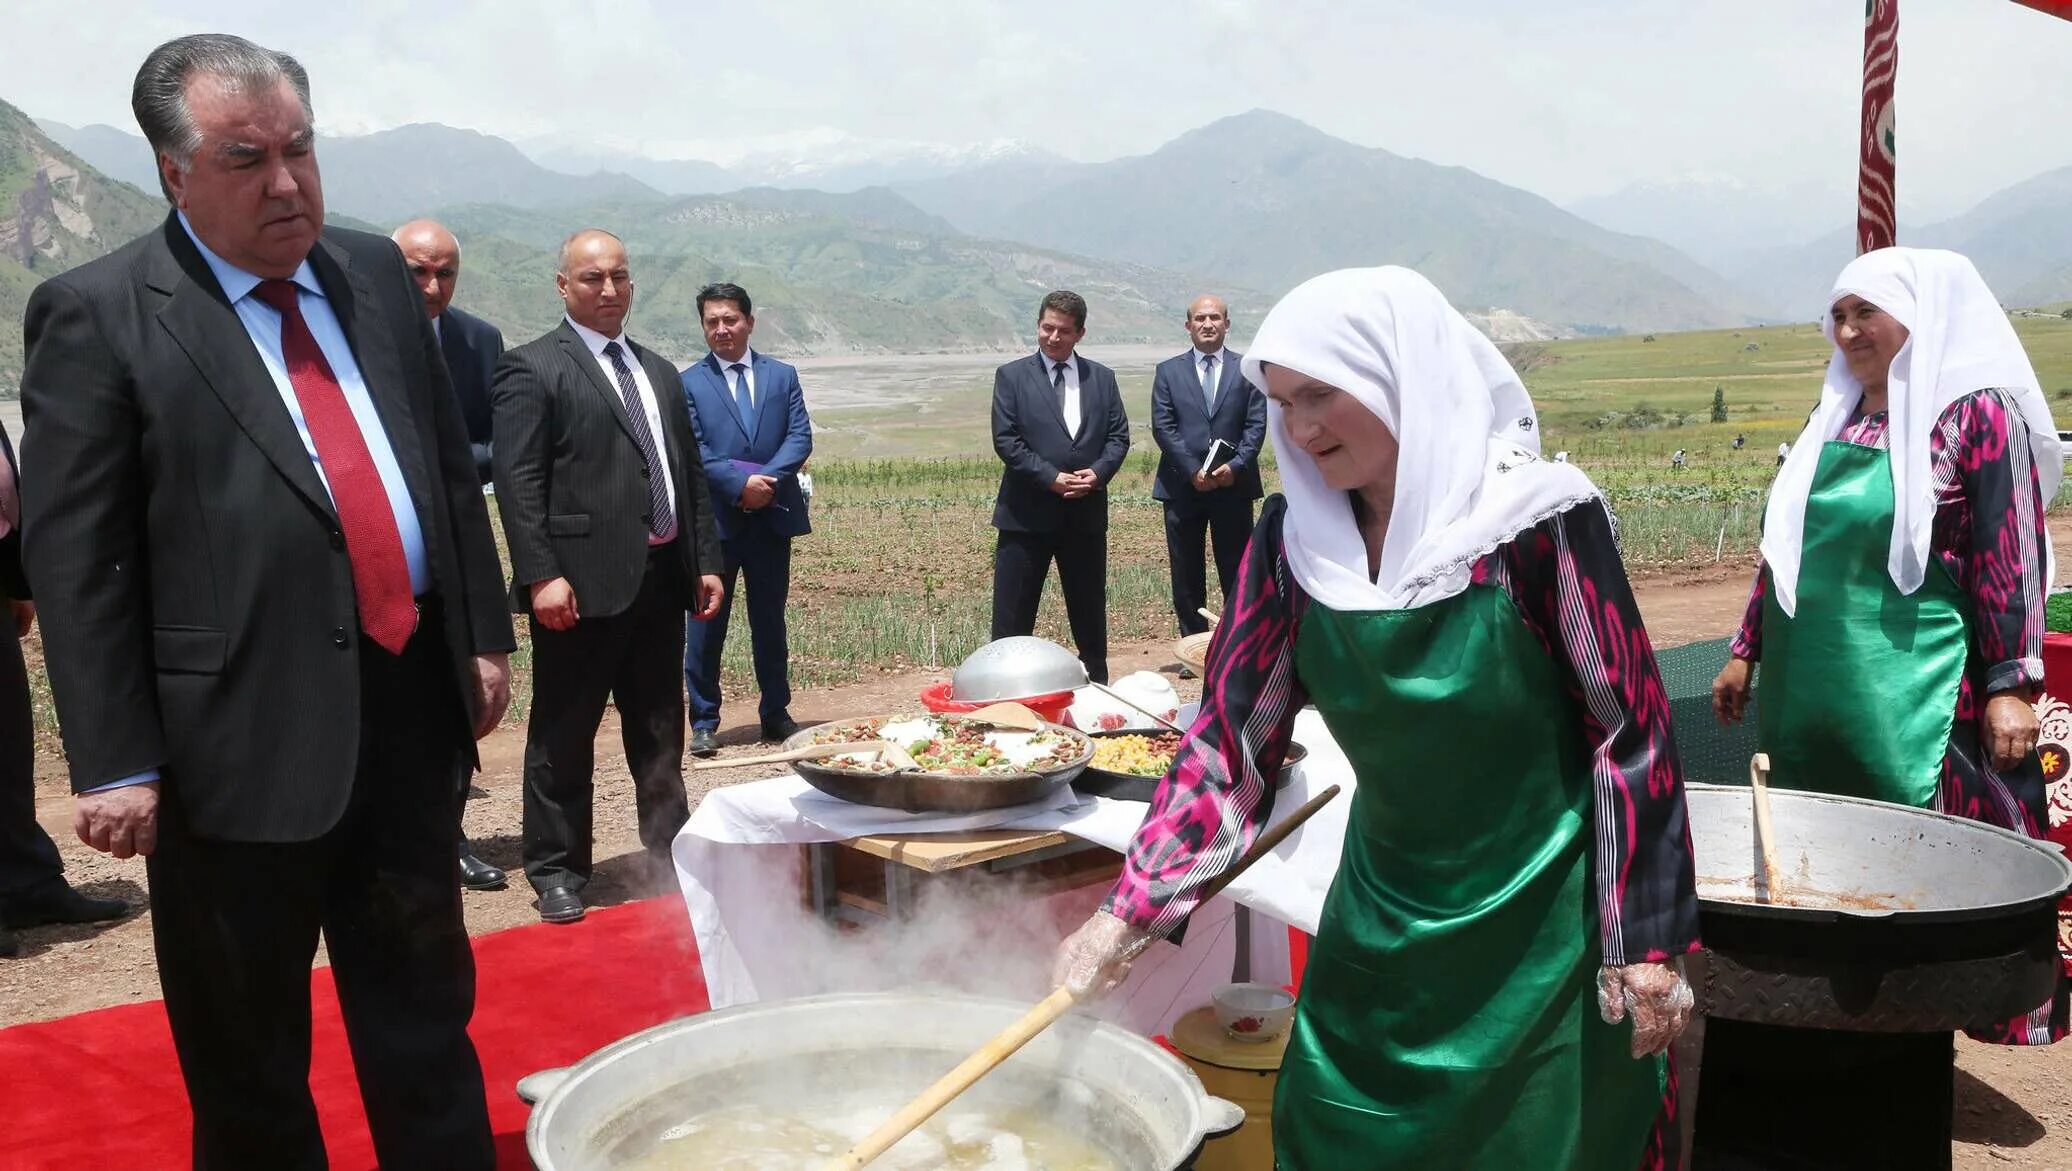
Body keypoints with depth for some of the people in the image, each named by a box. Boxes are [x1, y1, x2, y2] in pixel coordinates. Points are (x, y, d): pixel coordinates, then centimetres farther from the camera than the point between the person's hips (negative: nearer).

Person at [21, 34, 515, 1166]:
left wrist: (483, 631, 11)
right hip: (240, 743, -4)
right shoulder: (96, 312, -7)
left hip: (410, 708, 5)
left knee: (426, 1014, 18)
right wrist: (115, 766, -11)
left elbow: (450, 468, 14)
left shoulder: (376, 274, 9)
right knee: (248, 1070, 12)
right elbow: (73, 561, -9)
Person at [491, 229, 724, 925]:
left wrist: (706, 560, 11)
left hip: (662, 576, 6)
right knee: (563, 737, 3)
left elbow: (690, 474, 19)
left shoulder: (659, 371, 18)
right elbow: (518, 483, -10)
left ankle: (669, 854, 26)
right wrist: (541, 575, -18)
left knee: (660, 735, 15)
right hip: (582, 582, -6)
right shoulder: (532, 369, -3)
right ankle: (557, 870, 15)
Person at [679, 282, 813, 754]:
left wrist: (767, 478, -16)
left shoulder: (782, 376, 9)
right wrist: (741, 482, -20)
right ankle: (704, 722, 12)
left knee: (770, 620, 12)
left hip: (772, 516, 2)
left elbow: (800, 437, 0)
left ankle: (776, 713, 24)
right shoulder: (688, 383, 1)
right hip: (715, 520, -2)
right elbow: (693, 450, -8)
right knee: (706, 623, 3)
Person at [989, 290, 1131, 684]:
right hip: (1027, 513, -3)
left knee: (1090, 611, 14)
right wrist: (1051, 478, -16)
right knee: (1011, 616, 0)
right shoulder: (1011, 376, 0)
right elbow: (1006, 440, -7)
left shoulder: (1102, 378, 9)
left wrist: (1098, 472, -12)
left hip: (1086, 514, 3)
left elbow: (1118, 435, 7)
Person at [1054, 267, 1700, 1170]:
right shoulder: (1294, 538, -6)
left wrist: (1647, 946, -11)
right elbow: (1231, 738, -3)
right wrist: (1126, 913, -11)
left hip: (1541, 934, -4)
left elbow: (1632, 734, -12)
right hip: (1379, 926, 4)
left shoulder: (1536, 521, -18)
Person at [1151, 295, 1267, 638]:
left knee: (1237, 575, 3)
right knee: (1187, 578, 6)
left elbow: (1256, 425, 0)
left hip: (1234, 484, -1)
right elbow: (1163, 427, -2)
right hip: (1182, 486, 1)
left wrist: (1235, 465, -15)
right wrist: (1193, 470, -13)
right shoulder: (1169, 371, 6)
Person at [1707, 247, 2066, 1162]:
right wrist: (1746, 651, 15)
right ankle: (1811, 1059, 27)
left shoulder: (1975, 415, -8)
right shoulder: (1838, 416, 11)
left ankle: (1905, 1089, 16)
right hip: (1812, 693, 7)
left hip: (1913, 701, -6)